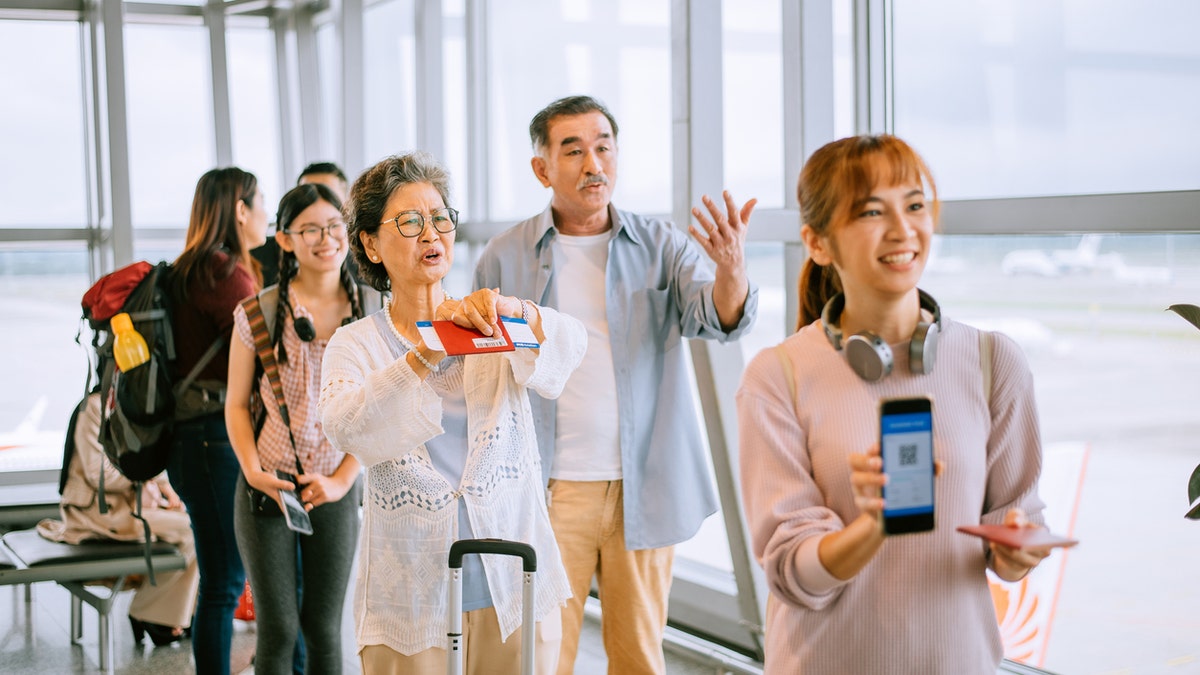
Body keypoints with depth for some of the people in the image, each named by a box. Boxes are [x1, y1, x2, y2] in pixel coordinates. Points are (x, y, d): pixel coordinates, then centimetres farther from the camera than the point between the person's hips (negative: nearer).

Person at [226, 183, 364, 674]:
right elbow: (236, 405, 2)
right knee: (278, 629, 1)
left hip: (334, 489, 1)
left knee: (324, 628, 8)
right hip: (268, 486, -1)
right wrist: (253, 470, -12)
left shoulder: (367, 314, 1)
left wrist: (341, 480, -7)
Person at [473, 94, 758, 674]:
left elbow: (715, 318, -12)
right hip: (548, 491, -1)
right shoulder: (505, 258, 3)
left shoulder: (660, 247, 4)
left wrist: (731, 269, -35)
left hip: (643, 489, 1)